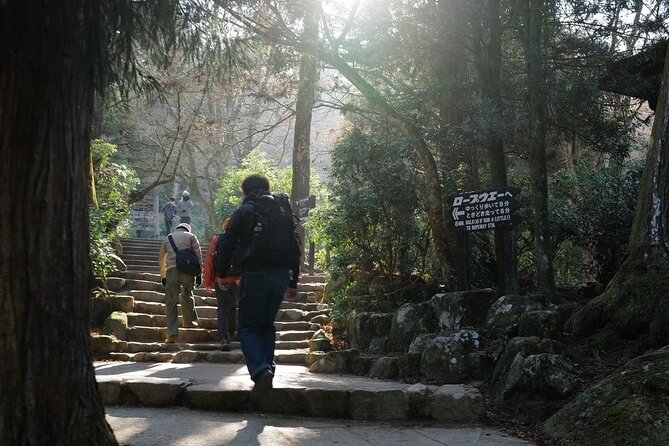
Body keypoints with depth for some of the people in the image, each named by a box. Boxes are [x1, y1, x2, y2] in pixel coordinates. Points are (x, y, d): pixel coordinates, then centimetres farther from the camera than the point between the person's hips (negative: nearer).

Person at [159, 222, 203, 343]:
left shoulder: (168, 238, 25)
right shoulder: (191, 236, 18)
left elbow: (161, 260, 25)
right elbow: (198, 255, 7)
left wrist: (163, 276, 33)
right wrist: (199, 274, 7)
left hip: (172, 270, 1)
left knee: (171, 302, 0)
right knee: (187, 296, 21)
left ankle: (172, 334, -7)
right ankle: (189, 321, 28)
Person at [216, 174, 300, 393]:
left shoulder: (244, 212, 3)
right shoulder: (283, 211, 16)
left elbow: (226, 244, -3)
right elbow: (295, 248, 16)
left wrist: (222, 273, 10)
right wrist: (293, 282, 20)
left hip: (255, 274, -4)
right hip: (281, 274, 5)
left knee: (248, 326, 3)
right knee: (267, 324, 17)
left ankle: (260, 371, -16)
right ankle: (268, 369, 8)